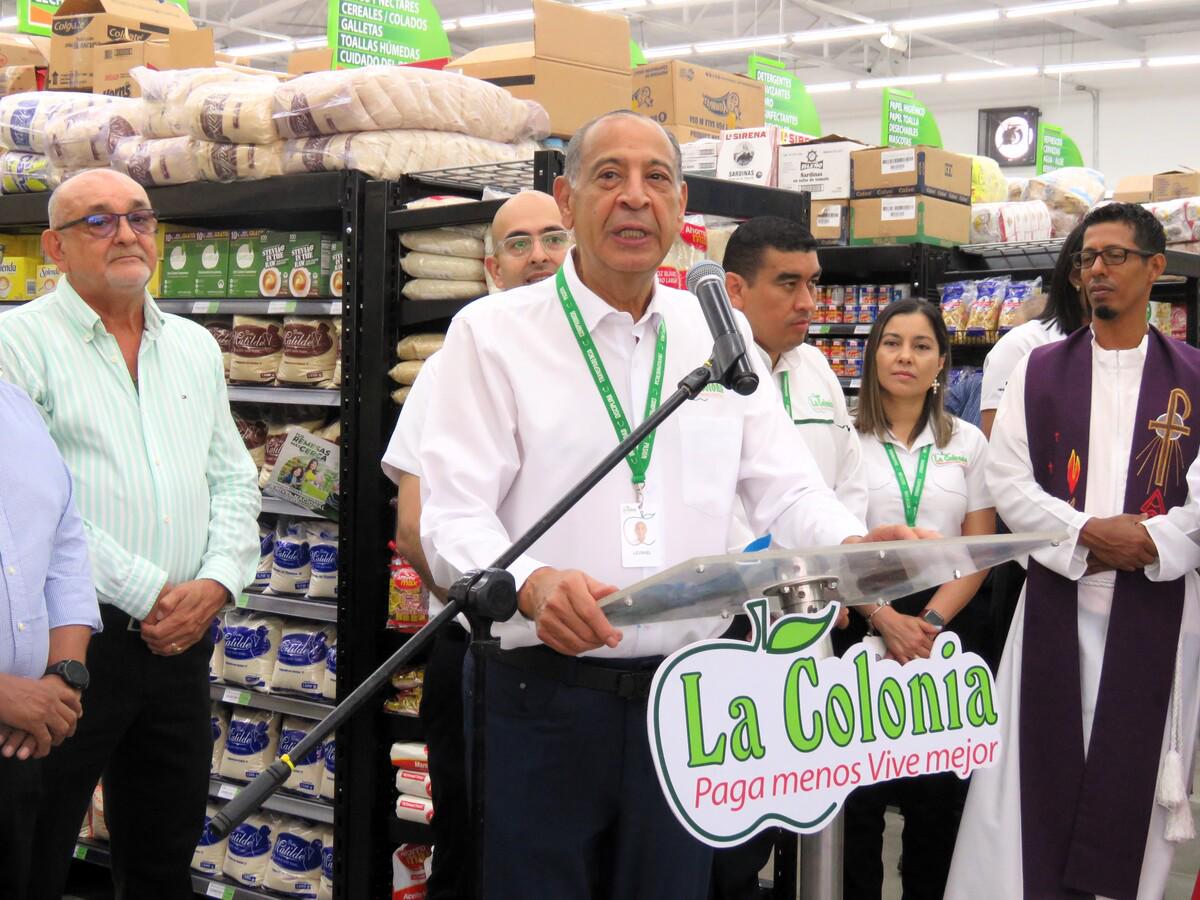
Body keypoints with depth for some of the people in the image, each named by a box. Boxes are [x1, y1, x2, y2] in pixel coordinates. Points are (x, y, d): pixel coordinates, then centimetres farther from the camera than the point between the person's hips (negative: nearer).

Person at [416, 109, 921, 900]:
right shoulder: (494, 332, -3)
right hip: (544, 693, -3)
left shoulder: (719, 335, 10)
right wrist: (531, 584, -31)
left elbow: (787, 489, 6)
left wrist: (853, 547, -16)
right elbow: (454, 516, -10)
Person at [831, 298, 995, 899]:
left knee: (938, 788, 5)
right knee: (860, 784, 2)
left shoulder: (968, 443, 9)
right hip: (860, 625, -2)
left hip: (943, 628, 2)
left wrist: (931, 620, -10)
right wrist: (885, 619, -13)